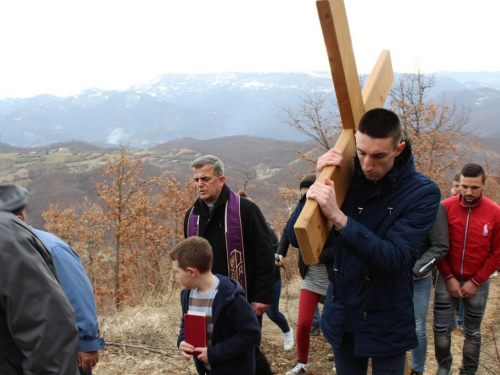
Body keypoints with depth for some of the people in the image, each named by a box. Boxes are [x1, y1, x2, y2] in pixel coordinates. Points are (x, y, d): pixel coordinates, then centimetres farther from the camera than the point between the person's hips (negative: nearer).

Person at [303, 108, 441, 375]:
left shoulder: (423, 193, -15)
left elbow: (393, 258, -27)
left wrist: (338, 218, -40)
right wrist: (318, 185, -24)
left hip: (387, 323, -3)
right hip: (342, 316, 3)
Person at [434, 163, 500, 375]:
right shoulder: (446, 207, -7)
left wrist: (475, 282, -6)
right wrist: (449, 278, -7)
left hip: (477, 283, 0)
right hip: (447, 280, 0)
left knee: (472, 332, 11)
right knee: (441, 328, 3)